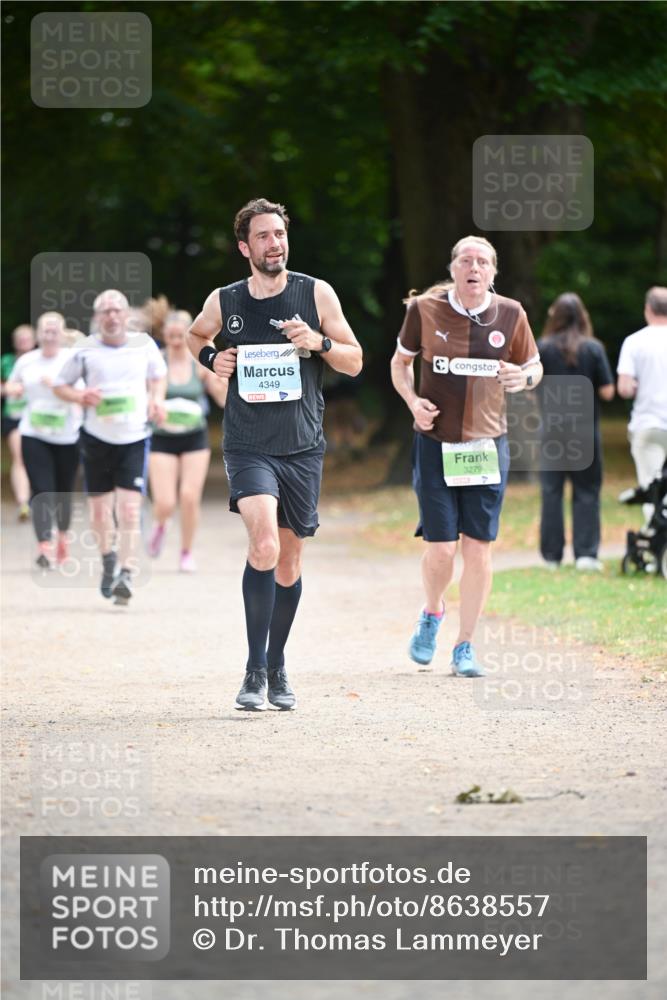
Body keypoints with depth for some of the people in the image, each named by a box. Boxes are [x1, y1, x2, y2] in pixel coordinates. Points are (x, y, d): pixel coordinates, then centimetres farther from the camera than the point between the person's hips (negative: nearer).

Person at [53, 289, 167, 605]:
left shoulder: (144, 345, 0)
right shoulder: (85, 350, -4)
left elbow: (159, 375, 19)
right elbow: (60, 385, 6)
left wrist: (157, 399, 1)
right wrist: (80, 396, -14)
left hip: (134, 439, -1)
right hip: (96, 438, 1)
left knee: (130, 509, -13)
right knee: (100, 508, 8)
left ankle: (126, 574, -12)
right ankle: (107, 558, 36)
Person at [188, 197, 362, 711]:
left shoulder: (316, 294, 0)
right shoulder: (224, 302, 2)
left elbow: (355, 361, 5)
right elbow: (196, 335, 25)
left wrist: (318, 342, -14)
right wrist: (210, 356, 3)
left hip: (302, 447, 2)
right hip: (248, 446, -2)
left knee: (289, 561, 10)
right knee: (264, 544, -23)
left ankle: (277, 668, 28)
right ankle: (255, 671, -17)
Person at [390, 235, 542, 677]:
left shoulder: (511, 314, -1)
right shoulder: (425, 309, -4)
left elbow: (534, 366, 12)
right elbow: (401, 362, 10)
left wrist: (524, 377, -12)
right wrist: (413, 401, -8)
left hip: (487, 445, 1)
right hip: (435, 444, -1)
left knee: (479, 547, -1)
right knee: (441, 548, -6)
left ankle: (465, 647, 11)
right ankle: (432, 614, 28)